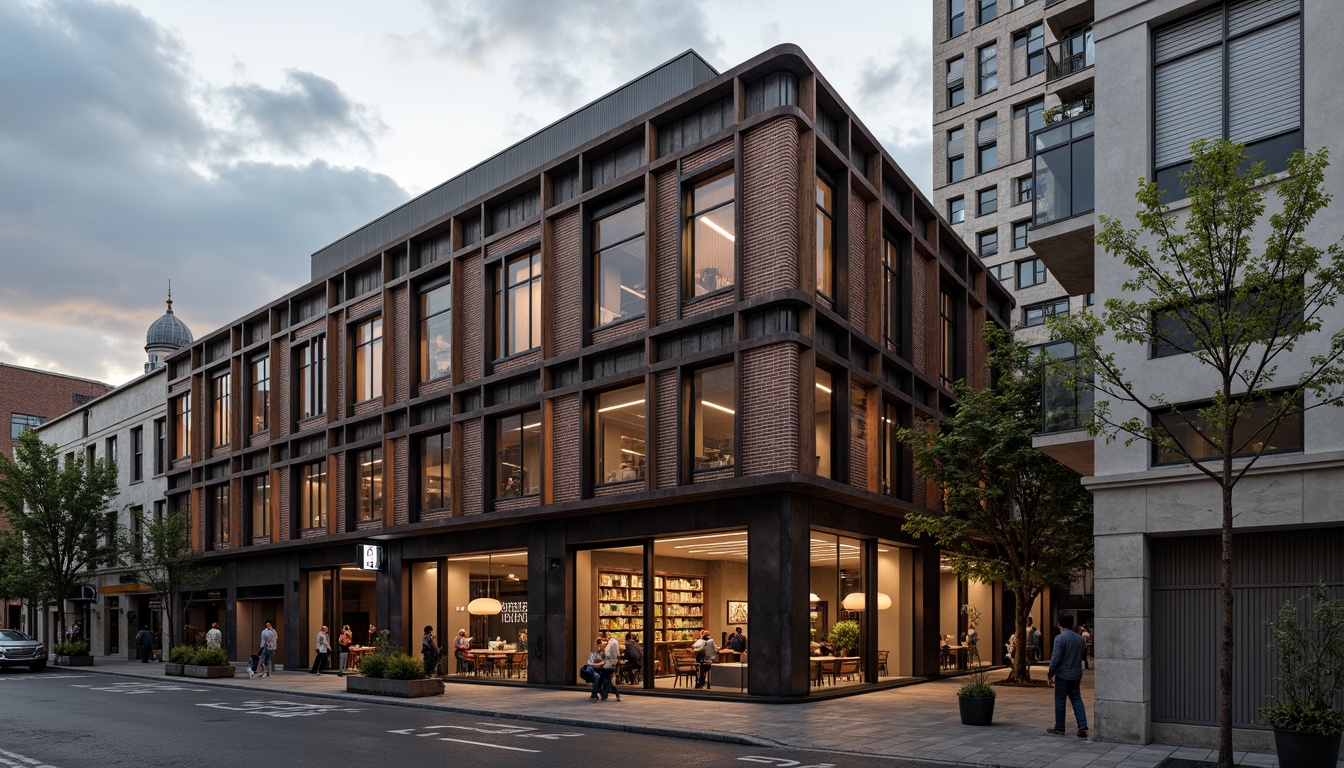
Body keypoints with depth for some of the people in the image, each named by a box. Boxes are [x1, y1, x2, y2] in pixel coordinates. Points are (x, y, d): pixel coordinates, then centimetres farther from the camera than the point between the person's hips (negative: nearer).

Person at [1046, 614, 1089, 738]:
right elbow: (1083, 656, 14)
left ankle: (1059, 728, 12)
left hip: (1063, 675, -6)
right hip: (1076, 676, 6)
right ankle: (1082, 727, 0)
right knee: (1077, 700, 11)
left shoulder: (1060, 638, -15)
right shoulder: (1081, 639, 6)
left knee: (1060, 701, 5)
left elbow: (1055, 659, -19)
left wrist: (1050, 675, -9)